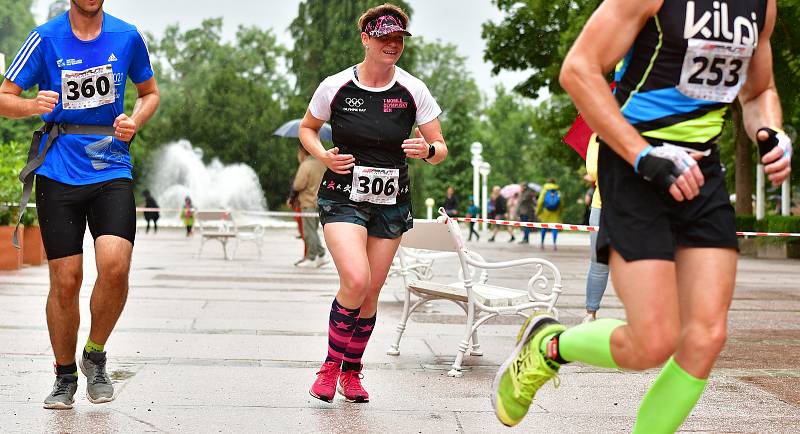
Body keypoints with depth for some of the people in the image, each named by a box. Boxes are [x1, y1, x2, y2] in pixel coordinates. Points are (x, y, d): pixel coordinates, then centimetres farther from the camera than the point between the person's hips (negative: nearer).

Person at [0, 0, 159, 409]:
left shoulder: (127, 36, 4)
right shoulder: (46, 37, -1)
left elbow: (150, 92, 19)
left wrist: (135, 121, -2)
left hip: (112, 171, 1)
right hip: (58, 172, -1)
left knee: (115, 267, -18)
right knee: (65, 281, -1)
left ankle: (95, 357, 8)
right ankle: (65, 376, 20)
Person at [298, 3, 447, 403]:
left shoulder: (413, 91, -3)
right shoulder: (335, 87, -6)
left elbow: (440, 148, 2)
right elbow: (307, 128, 11)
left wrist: (427, 150, -22)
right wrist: (324, 157, -9)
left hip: (391, 203, 3)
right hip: (342, 198, -2)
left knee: (371, 293, 8)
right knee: (356, 280, -22)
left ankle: (351, 370, 29)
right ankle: (330, 365, 0)